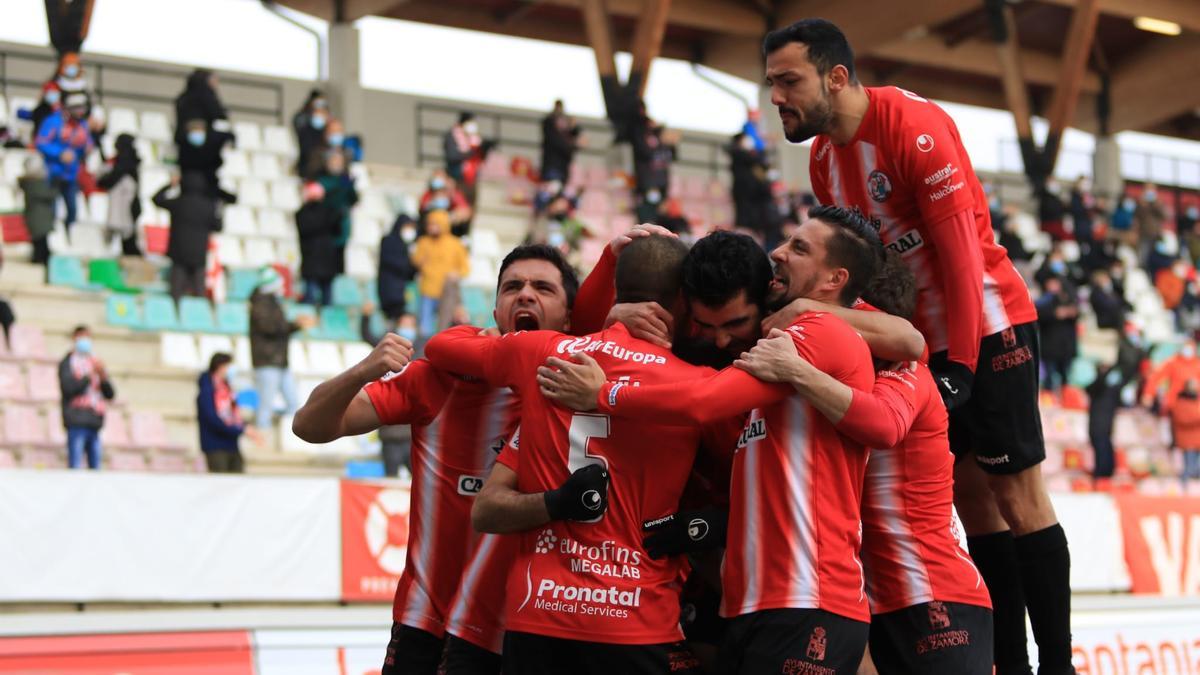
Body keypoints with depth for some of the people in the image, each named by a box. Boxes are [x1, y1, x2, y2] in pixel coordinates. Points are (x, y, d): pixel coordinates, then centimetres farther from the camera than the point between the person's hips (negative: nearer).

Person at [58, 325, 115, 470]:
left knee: (95, 467, 5)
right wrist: (89, 376, -17)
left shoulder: (95, 363, 19)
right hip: (77, 422, -6)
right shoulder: (68, 362, 3)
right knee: (75, 468, -10)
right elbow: (68, 387, -12)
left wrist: (103, 377, -5)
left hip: (94, 422, 6)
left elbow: (110, 393, 13)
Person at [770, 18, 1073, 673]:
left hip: (987, 328, -7)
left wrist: (960, 362, -23)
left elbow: (960, 251, -22)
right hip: (922, 340, 7)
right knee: (972, 501, 7)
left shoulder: (915, 126, -19)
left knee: (1016, 495, -4)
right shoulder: (823, 157, 5)